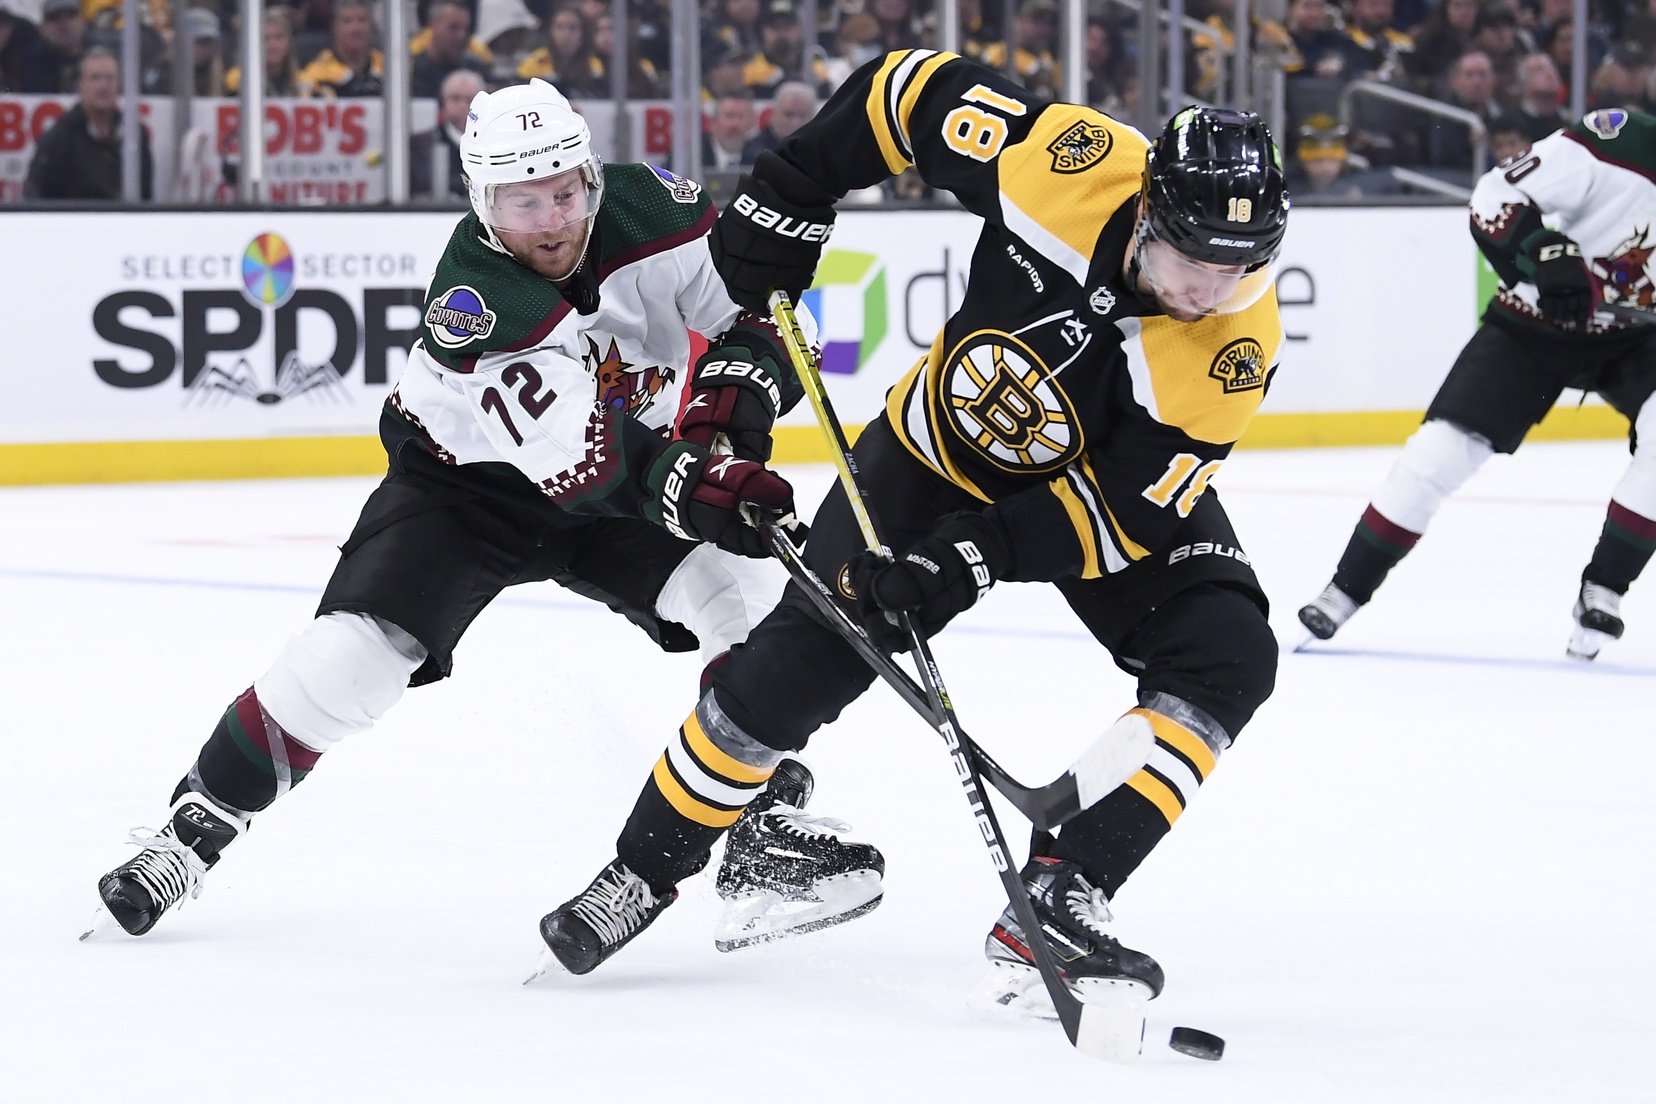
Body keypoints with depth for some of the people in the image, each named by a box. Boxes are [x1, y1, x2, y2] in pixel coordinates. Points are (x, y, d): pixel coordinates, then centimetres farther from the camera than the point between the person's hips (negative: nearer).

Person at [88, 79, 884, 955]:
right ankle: (195, 826, -3)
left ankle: (768, 828, -3)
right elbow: (584, 461, -41)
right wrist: (695, 487, -55)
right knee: (356, 651, -19)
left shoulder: (647, 211, -21)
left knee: (741, 592, -19)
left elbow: (761, 309, -11)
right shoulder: (470, 303, -34)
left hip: (631, 465, 4)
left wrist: (729, 403, -30)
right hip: (465, 481, -4)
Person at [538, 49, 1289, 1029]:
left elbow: (1126, 508, -27)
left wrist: (982, 554, -36)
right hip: (943, 453, 0)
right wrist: (788, 198, -11)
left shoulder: (1238, 345, -31)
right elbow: (913, 88, -14)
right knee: (794, 669, -5)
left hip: (1123, 478, 0)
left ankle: (1056, 910, -22)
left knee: (1225, 659, -23)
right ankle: (646, 867, 18)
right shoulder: (1067, 162, -32)